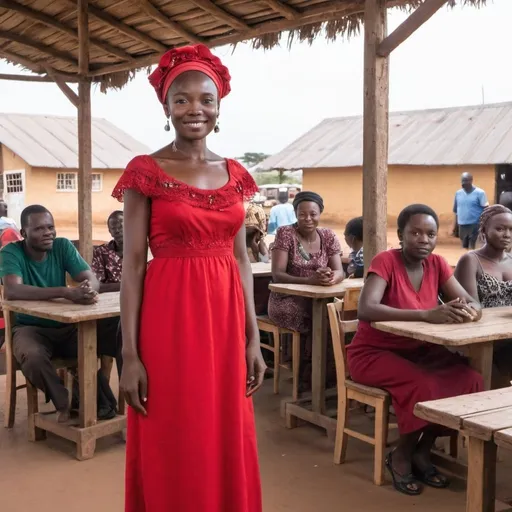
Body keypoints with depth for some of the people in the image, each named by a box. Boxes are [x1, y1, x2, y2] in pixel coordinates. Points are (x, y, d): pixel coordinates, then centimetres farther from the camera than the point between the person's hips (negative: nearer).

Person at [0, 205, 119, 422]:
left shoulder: (63, 246, -1)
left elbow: (91, 279, -9)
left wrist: (88, 289, -38)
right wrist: (67, 293, -43)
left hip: (67, 326, 3)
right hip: (31, 328, -3)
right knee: (33, 357, -39)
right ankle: (64, 404, -13)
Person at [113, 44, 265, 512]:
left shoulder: (234, 174, 9)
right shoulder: (145, 172, -5)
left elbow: (241, 259, 11)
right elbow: (133, 264, -8)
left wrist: (253, 339, 7)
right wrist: (130, 354, -12)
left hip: (225, 318, 5)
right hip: (169, 318, -4)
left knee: (228, 446, 12)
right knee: (170, 452, 5)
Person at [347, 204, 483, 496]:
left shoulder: (437, 264, 0)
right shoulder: (385, 261, -19)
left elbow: (472, 302, -3)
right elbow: (365, 310, -34)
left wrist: (468, 311, -30)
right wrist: (427, 314, -43)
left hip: (419, 352, 6)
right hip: (374, 353, -6)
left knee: (471, 380, -17)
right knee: (425, 385, -31)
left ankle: (423, 451, 1)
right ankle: (402, 455, -5)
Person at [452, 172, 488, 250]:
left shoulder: (480, 193, -5)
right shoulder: (458, 193, 9)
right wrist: (455, 226, 16)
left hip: (475, 226, -5)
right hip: (462, 226, 5)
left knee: (474, 249, -7)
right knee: (464, 248, 12)